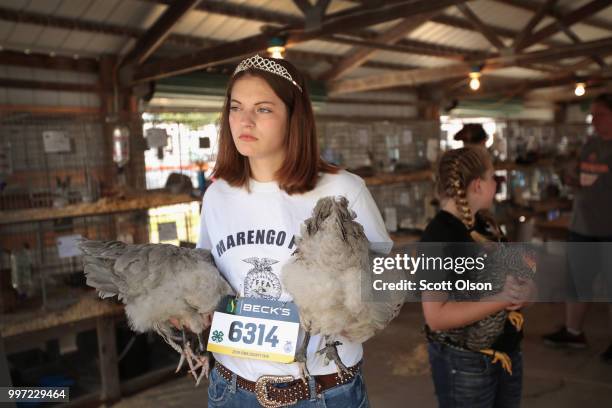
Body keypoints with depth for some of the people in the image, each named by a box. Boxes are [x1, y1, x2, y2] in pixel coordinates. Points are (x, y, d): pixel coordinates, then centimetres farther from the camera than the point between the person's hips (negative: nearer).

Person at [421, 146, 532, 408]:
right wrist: (502, 299, -29)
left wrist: (519, 292, -11)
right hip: (464, 362, -8)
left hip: (506, 351, 8)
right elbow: (436, 316, -27)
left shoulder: (482, 224, 1)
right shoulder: (438, 237, -23)